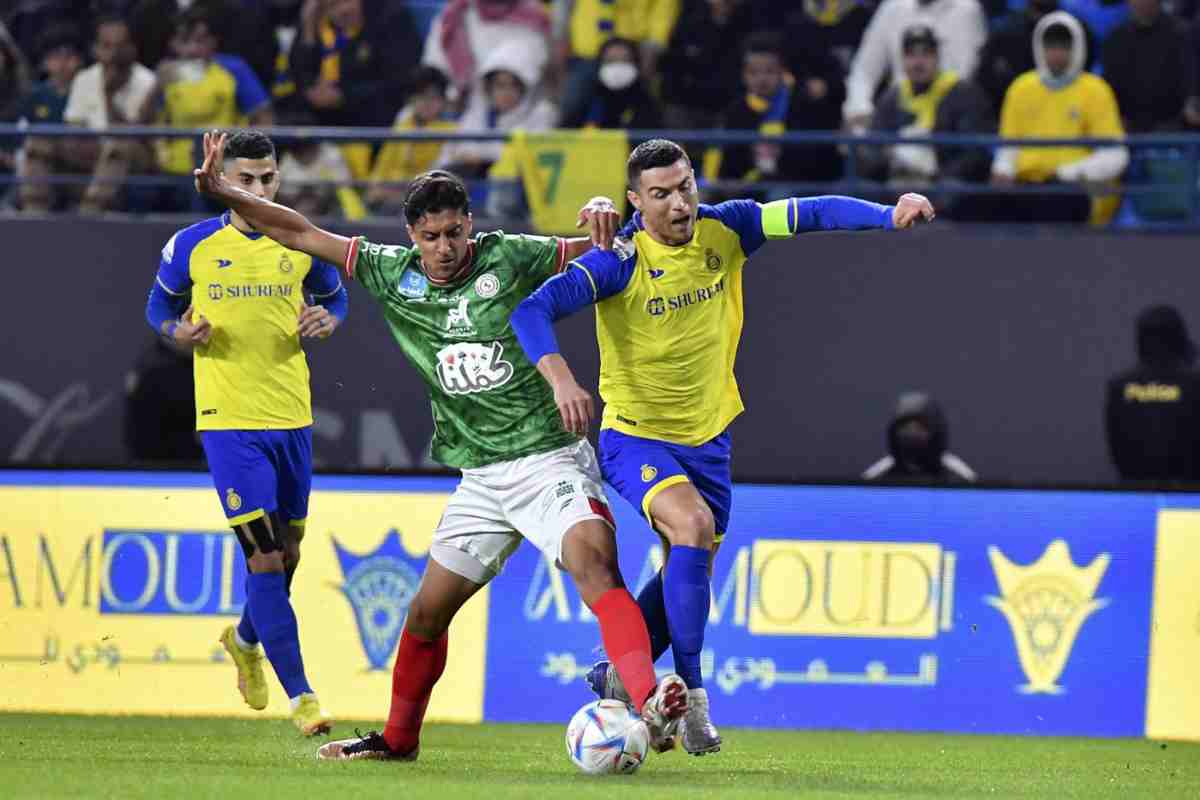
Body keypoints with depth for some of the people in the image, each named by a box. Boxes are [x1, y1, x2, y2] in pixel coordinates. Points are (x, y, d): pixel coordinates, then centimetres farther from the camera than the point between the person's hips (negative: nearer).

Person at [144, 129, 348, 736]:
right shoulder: (191, 247, -3)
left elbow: (335, 298, 17)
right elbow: (159, 306, 11)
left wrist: (326, 322, -6)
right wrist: (181, 332, -11)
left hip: (293, 416, 4)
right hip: (228, 419, -4)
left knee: (287, 550, 15)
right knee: (263, 555, -12)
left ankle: (245, 639, 46)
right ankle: (299, 695, -10)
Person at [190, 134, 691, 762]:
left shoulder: (508, 259, -7)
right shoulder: (392, 274, 3)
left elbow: (597, 253, 2)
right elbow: (302, 235, 8)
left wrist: (603, 216, -20)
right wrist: (222, 193, 1)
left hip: (549, 459, -5)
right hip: (481, 479, 5)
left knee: (595, 565, -31)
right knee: (426, 614, 12)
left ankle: (650, 706, -45)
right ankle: (397, 738, 35)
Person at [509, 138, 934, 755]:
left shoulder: (723, 230, -7)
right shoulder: (620, 262, -21)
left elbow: (812, 214, -7)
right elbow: (531, 310, -28)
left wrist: (889, 215, -22)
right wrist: (559, 376, -44)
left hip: (707, 438, 6)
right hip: (634, 436, -6)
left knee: (691, 571, 13)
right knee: (692, 525, -29)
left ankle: (617, 677, 35)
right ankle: (690, 692, -20)